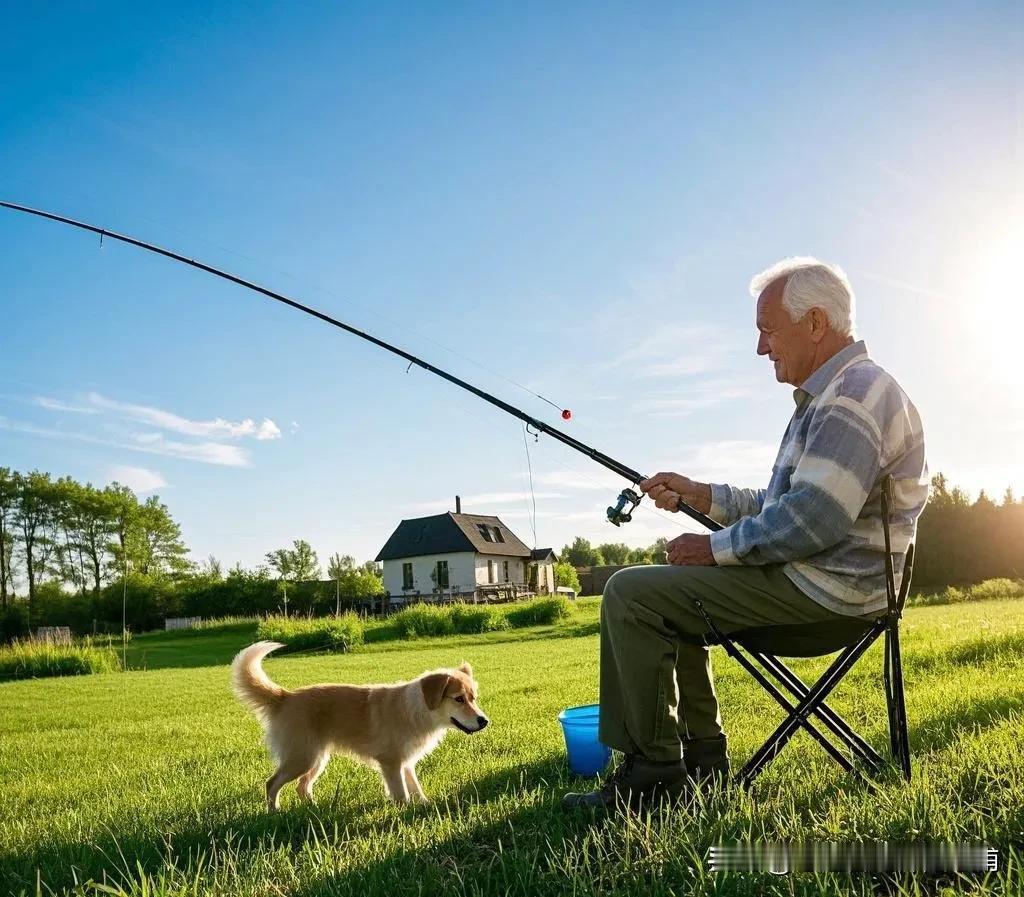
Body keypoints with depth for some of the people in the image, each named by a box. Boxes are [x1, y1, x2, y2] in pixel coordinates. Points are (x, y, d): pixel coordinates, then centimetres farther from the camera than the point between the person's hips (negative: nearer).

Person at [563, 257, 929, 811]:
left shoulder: (856, 394, -16)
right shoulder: (829, 396, 19)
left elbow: (813, 521, -27)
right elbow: (781, 506, 22)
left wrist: (715, 548, -16)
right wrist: (702, 497, 11)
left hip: (822, 593, -11)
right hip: (812, 583, 11)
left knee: (629, 594, -13)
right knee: (667, 597, 21)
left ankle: (653, 773, -6)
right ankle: (700, 758, 18)